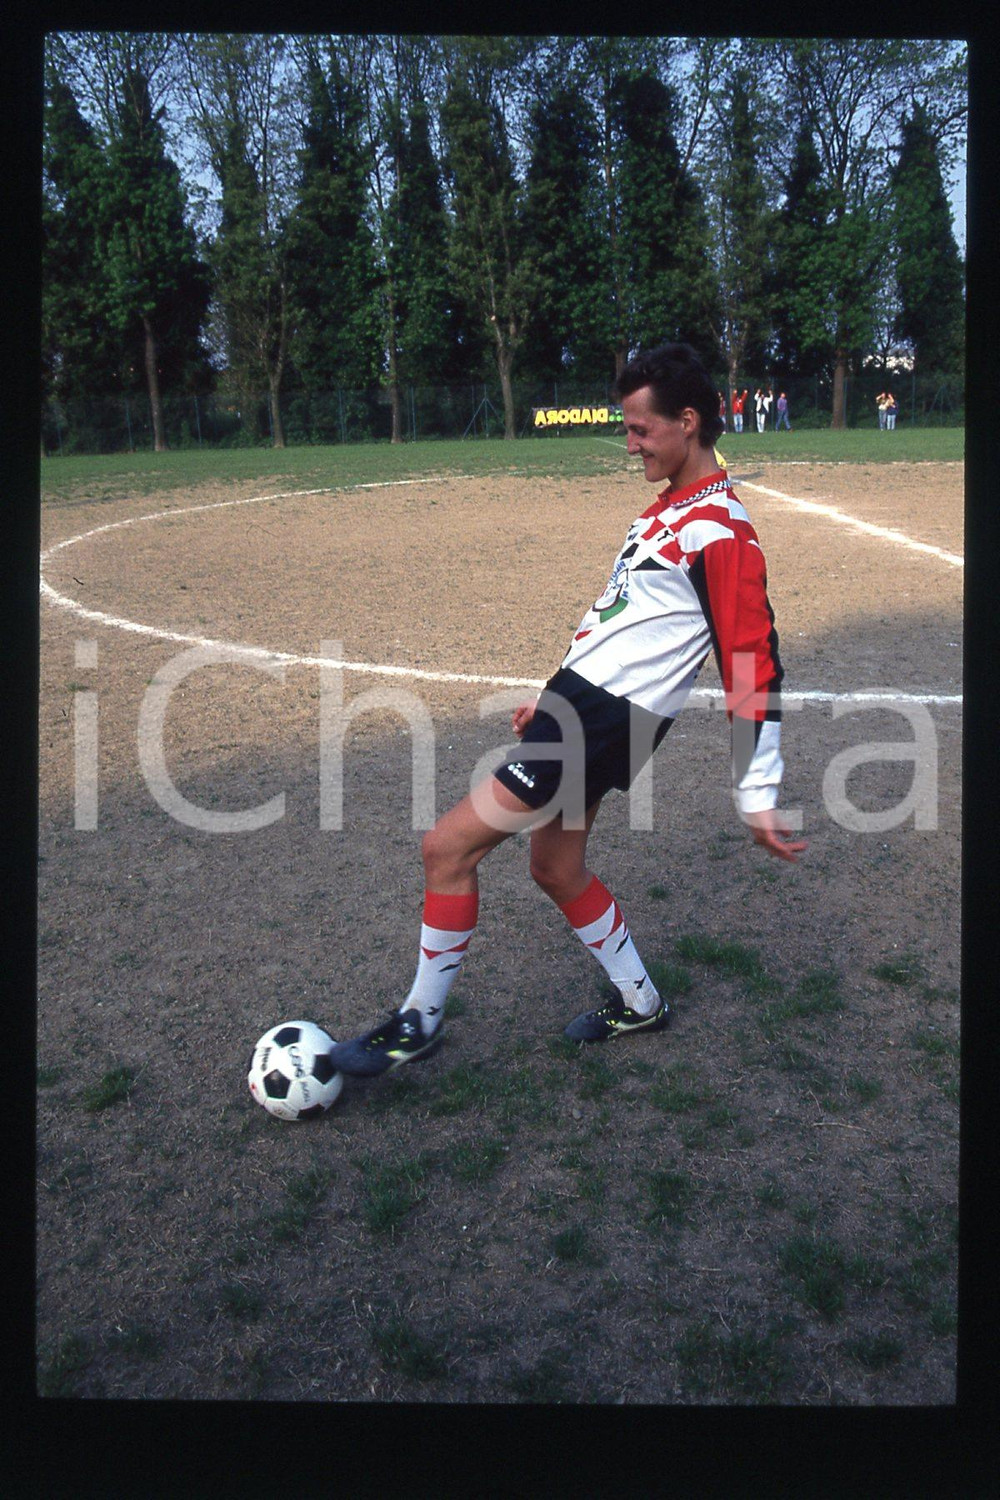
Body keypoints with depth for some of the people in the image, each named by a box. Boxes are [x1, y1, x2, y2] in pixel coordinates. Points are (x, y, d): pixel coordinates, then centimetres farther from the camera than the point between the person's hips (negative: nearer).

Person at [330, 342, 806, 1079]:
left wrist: (759, 797, -16)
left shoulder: (719, 529, -16)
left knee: (449, 846, -7)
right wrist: (556, 698, 25)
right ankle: (640, 1002, 38)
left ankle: (419, 1021, 11)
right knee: (557, 867, 19)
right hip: (582, 696, 10)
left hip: (607, 718, -10)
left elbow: (753, 665, -17)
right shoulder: (668, 508, 15)